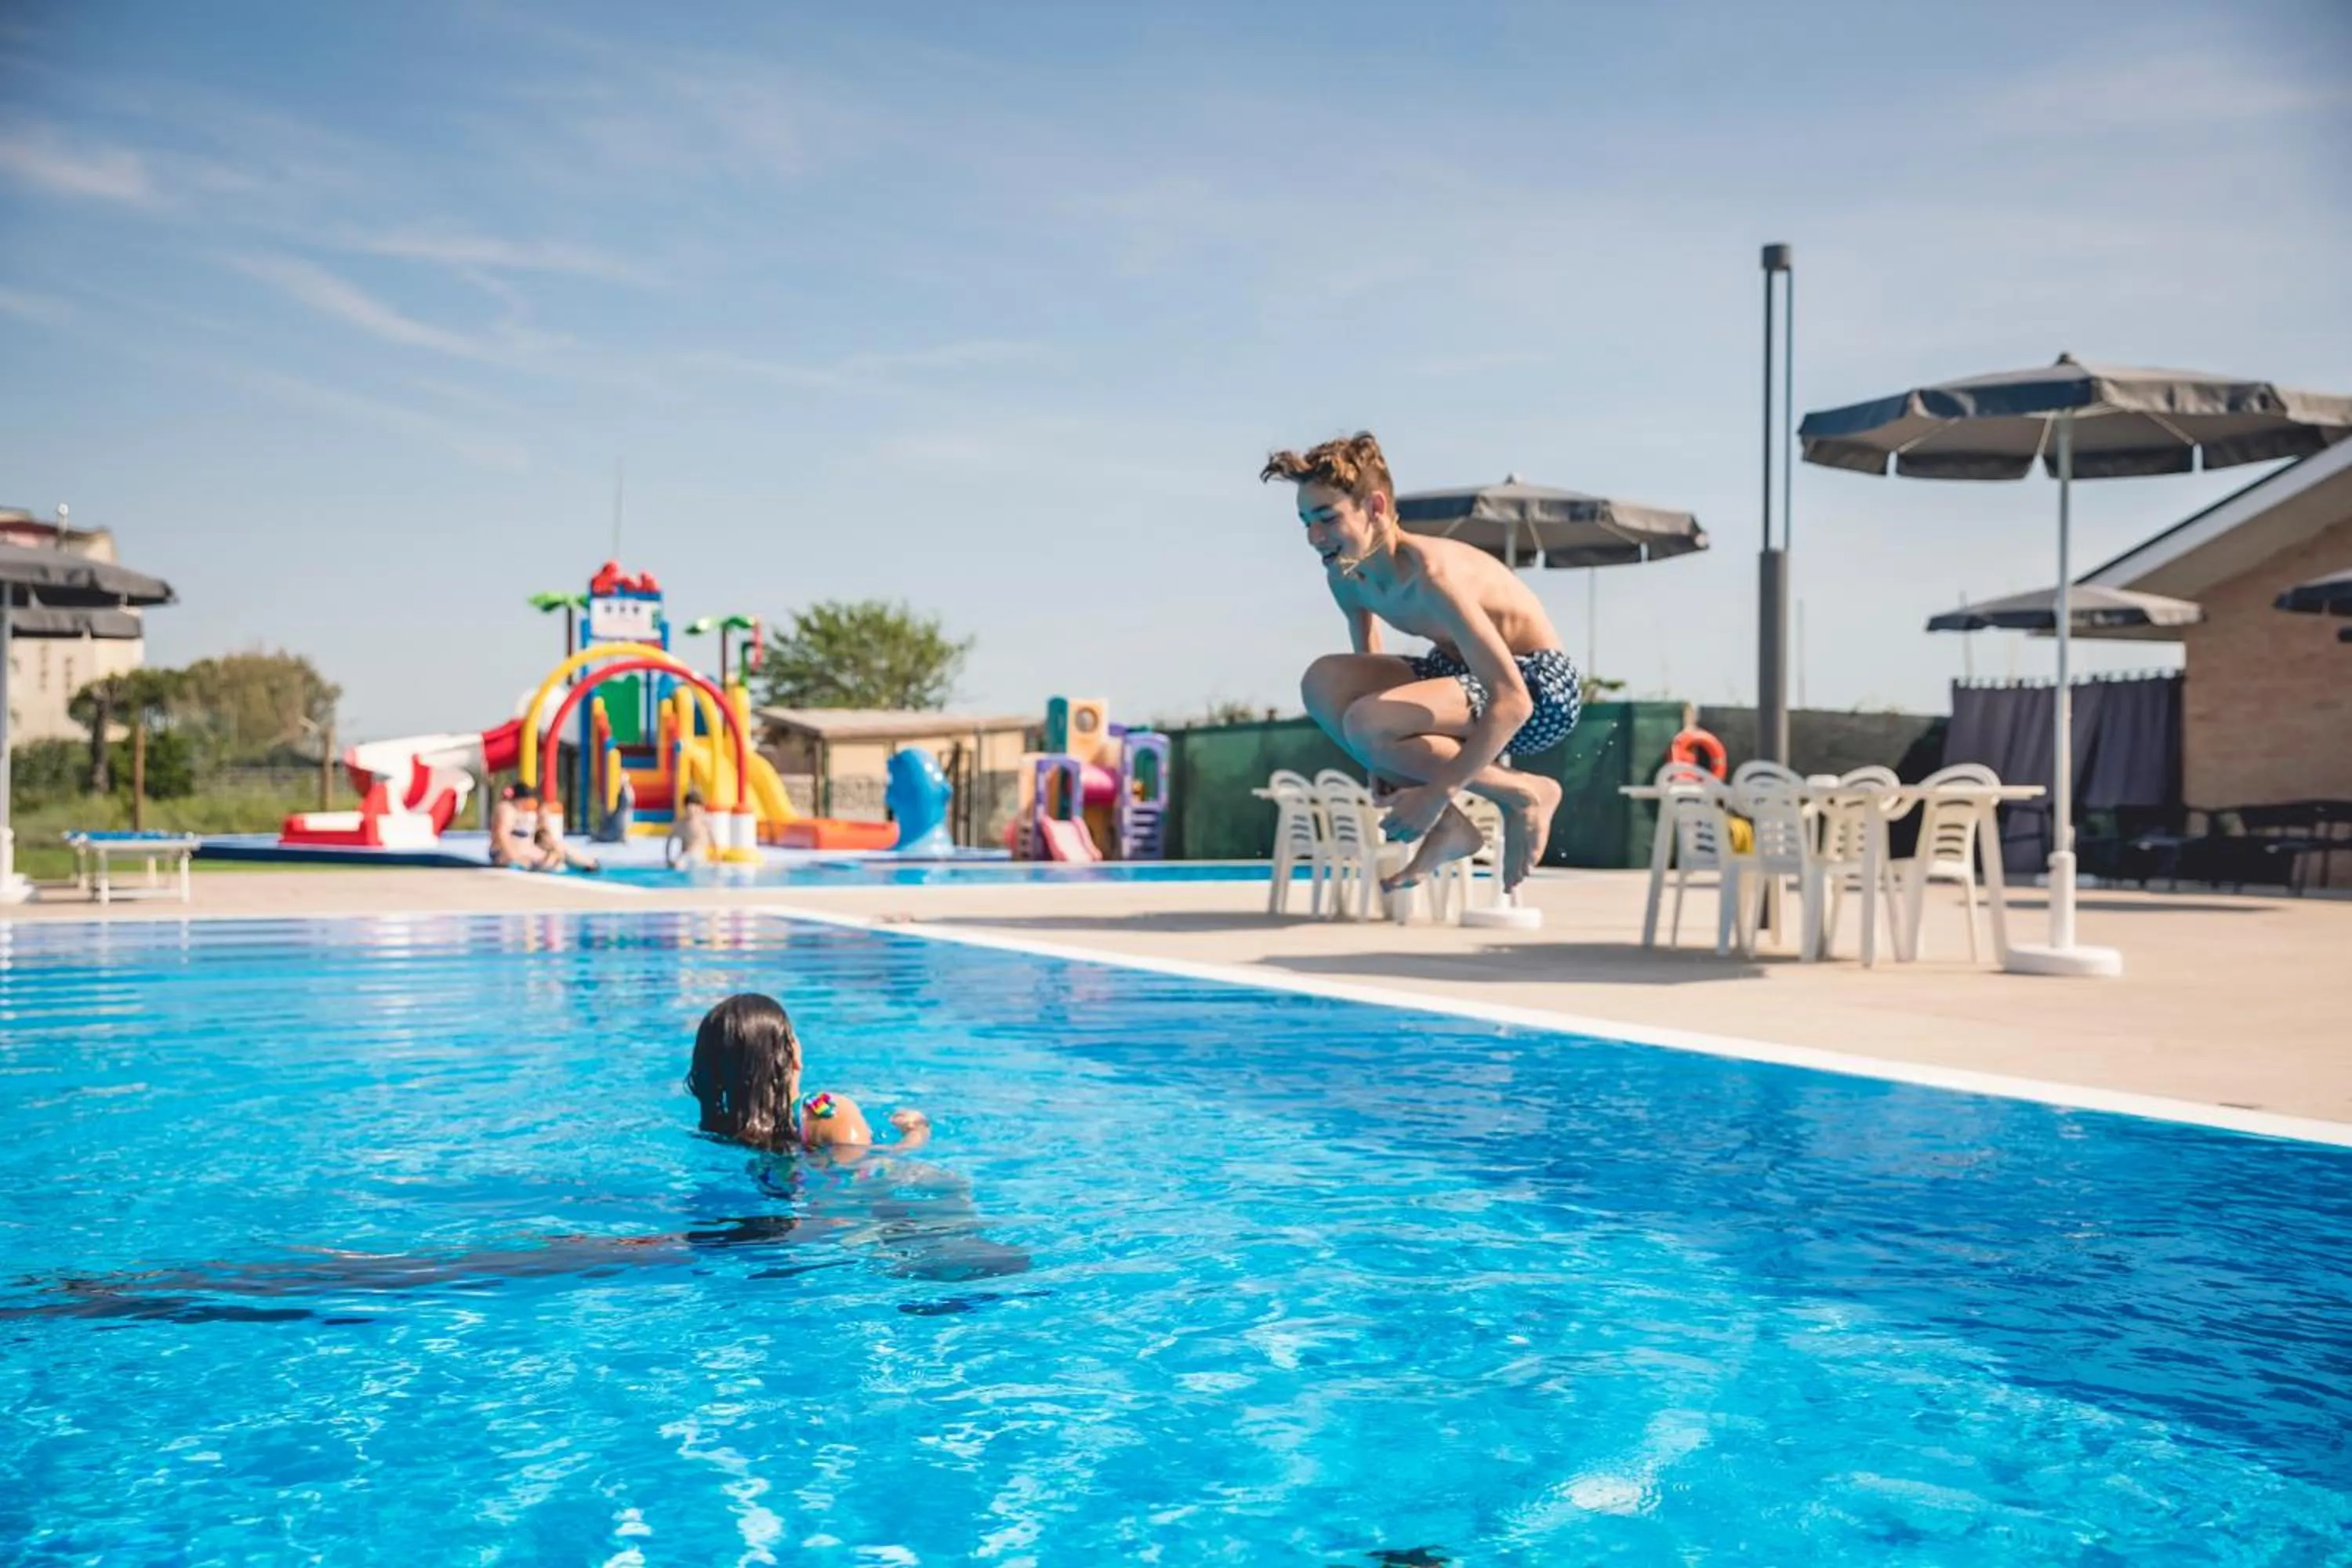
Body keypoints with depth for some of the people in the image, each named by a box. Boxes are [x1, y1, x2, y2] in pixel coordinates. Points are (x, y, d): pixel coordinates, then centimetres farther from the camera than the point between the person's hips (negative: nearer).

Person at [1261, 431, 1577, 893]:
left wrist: (1437, 793, -32)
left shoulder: (1430, 574, -29)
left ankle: (1525, 793, -8)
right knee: (1325, 682, -10)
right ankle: (1449, 827, -3)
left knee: (1366, 724, -28)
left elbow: (1512, 702, -32)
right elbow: (1368, 673, 14)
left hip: (1541, 688, -8)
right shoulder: (1345, 577, -4)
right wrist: (1392, 774, 4)